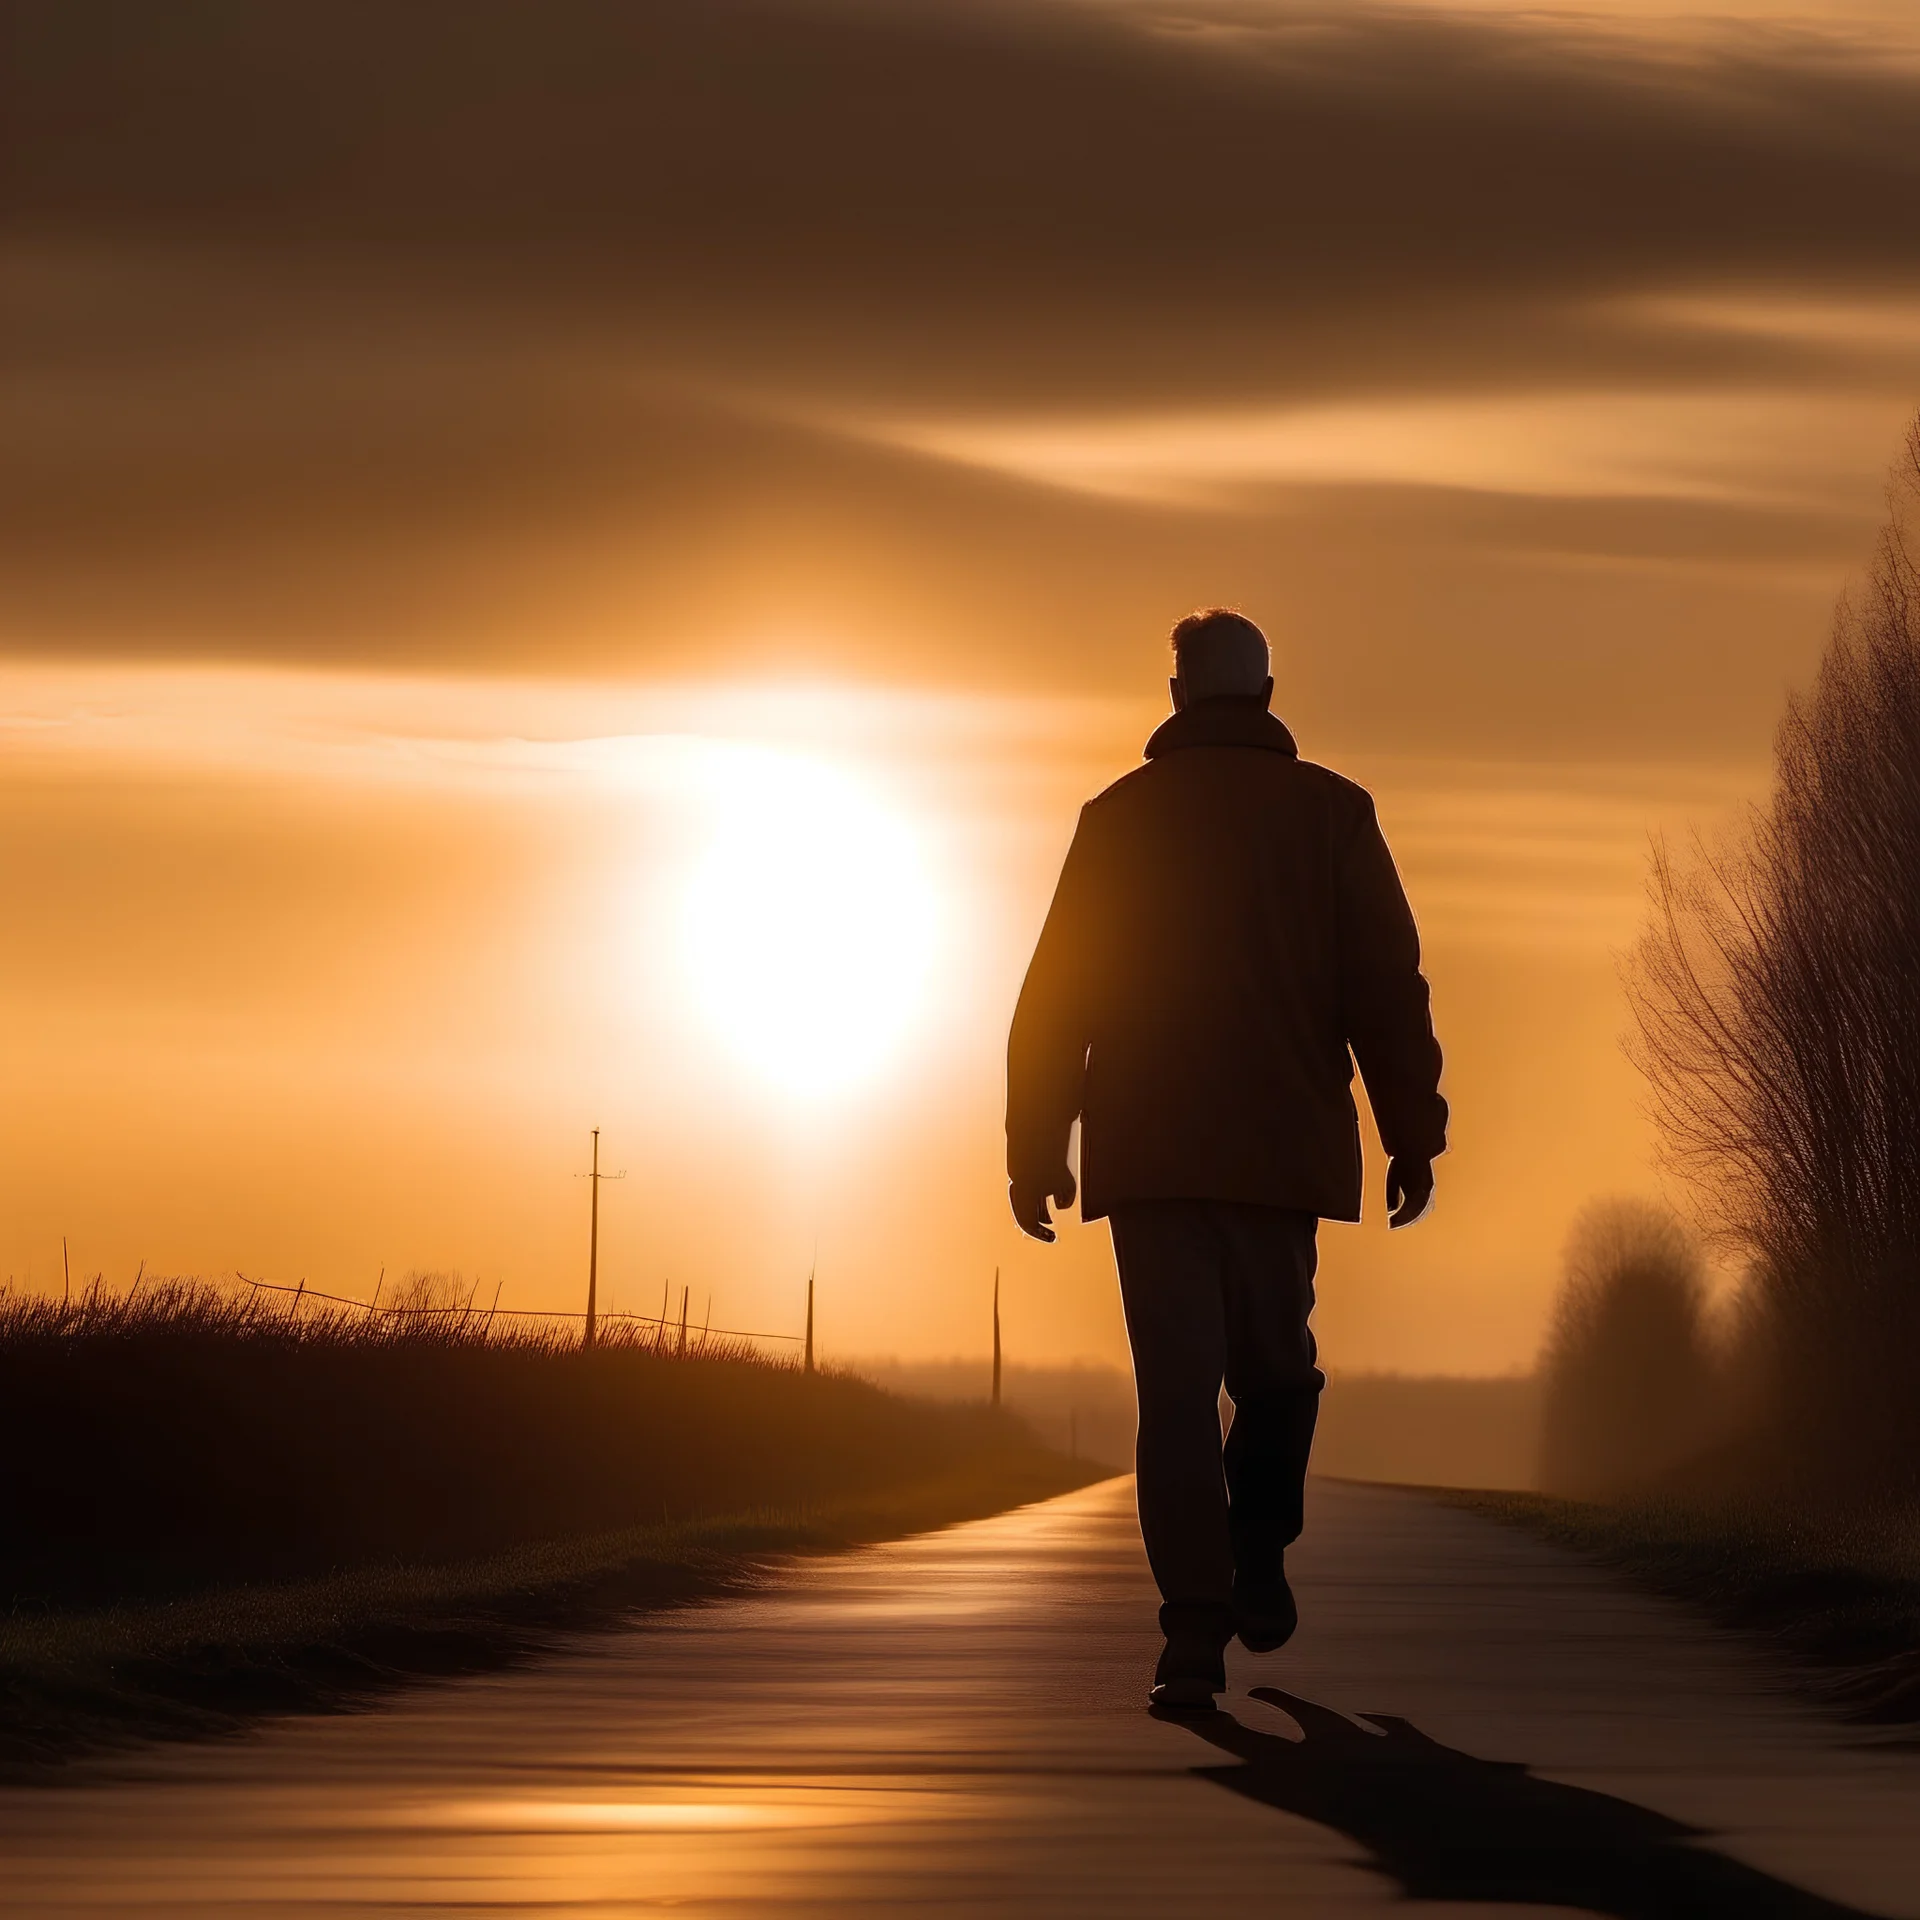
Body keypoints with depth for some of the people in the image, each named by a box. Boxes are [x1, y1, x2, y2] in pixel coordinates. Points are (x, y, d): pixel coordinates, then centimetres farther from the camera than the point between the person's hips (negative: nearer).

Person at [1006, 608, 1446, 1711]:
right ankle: (1259, 1558, 6)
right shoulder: (1329, 813, 4)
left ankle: (1196, 1637, -11)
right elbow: (1387, 989, -1)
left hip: (1149, 1152, 0)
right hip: (1280, 1147, 0)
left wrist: (1036, 1151, 8)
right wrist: (1414, 1139, 2)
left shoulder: (1120, 818, 6)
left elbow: (1056, 996, 5)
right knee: (1278, 1369, 21)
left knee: (1178, 1392, -2)